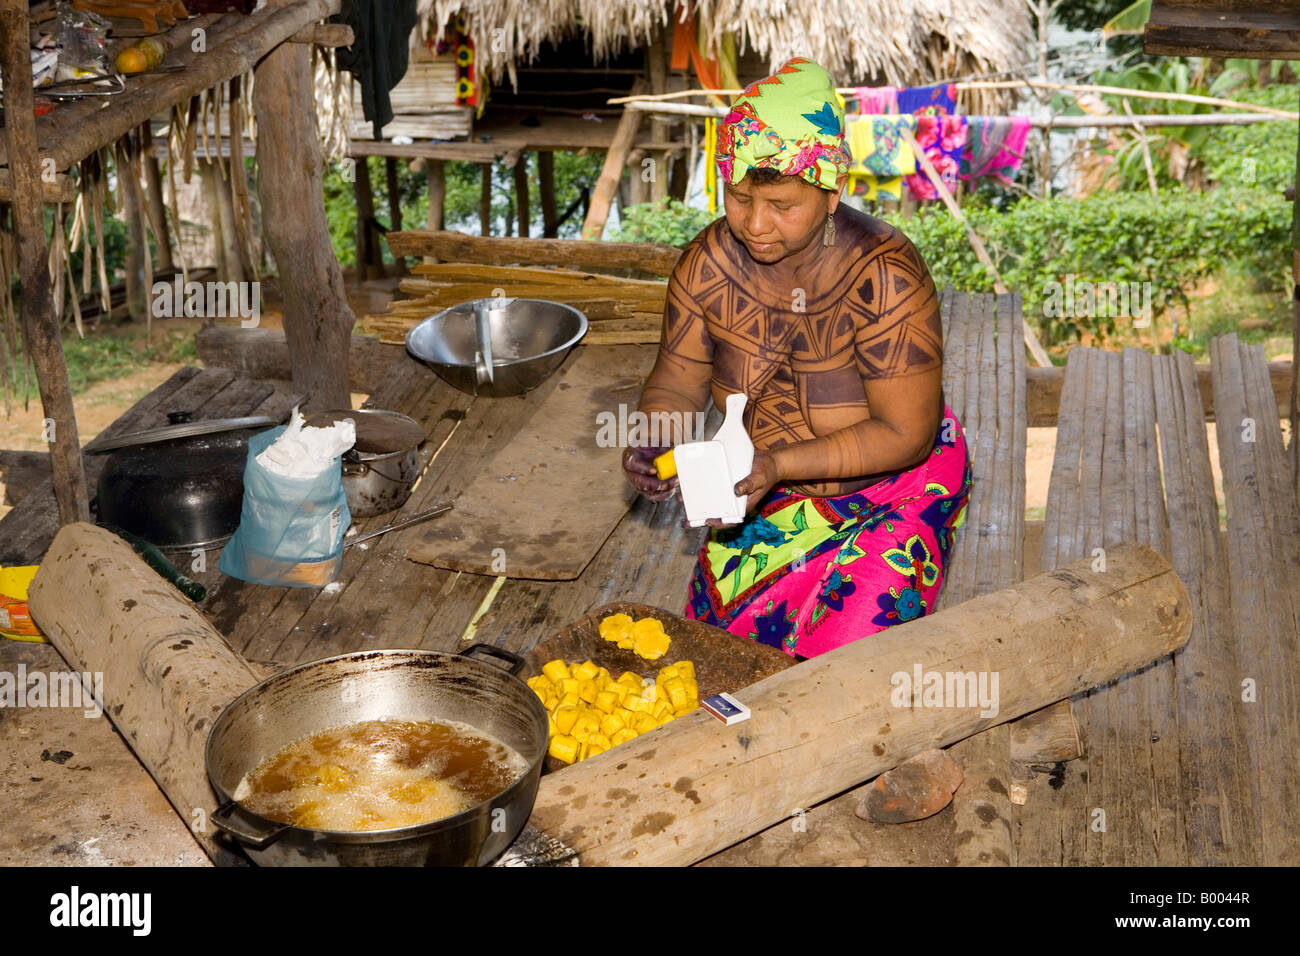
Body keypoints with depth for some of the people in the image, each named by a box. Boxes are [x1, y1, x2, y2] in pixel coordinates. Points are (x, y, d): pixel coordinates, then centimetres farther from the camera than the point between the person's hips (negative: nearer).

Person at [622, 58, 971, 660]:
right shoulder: (709, 263, -12)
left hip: (892, 488, -4)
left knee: (852, 646, -19)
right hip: (771, 487, 4)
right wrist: (653, 441, -25)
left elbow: (905, 434, -25)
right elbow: (677, 383, -1)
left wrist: (778, 462, -37)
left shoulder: (885, 277, -27)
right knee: (721, 620, -12)